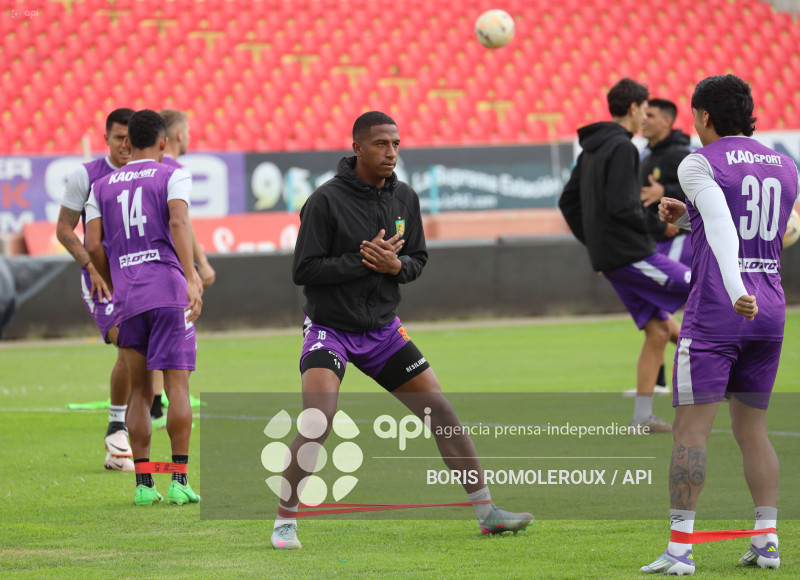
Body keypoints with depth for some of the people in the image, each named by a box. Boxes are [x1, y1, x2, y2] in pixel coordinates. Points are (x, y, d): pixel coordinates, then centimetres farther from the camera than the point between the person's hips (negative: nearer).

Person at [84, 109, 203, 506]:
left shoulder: (102, 187, 16)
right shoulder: (172, 176, 4)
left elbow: (93, 246, 7)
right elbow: (178, 223, -13)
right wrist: (191, 278, -20)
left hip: (127, 296, 3)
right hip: (168, 289, -3)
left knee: (139, 391, 9)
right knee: (177, 385, -2)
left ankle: (143, 484, 4)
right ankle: (179, 481, -8)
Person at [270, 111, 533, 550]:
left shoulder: (404, 199, 3)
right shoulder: (326, 201, -14)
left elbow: (417, 260, 12)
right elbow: (304, 270, -15)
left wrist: (395, 265, -12)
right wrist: (363, 262, -22)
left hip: (383, 329, 5)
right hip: (330, 328, -5)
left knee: (442, 412, 2)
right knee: (317, 425, -22)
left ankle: (486, 512, 10)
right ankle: (285, 521, -7)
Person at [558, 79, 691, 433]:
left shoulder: (591, 149, 16)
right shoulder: (621, 148, -13)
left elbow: (568, 201, 21)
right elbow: (621, 206, -21)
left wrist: (594, 243, 21)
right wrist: (656, 225, -6)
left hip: (609, 257, 9)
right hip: (631, 254, -9)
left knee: (658, 331, 12)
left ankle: (642, 418, 11)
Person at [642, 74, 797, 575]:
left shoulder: (701, 164, -6)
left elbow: (722, 229, -23)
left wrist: (736, 291, -36)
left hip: (715, 313, -6)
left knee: (692, 427, -5)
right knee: (752, 427, 14)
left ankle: (680, 549, -9)